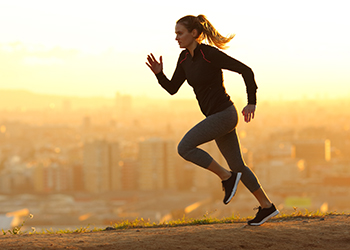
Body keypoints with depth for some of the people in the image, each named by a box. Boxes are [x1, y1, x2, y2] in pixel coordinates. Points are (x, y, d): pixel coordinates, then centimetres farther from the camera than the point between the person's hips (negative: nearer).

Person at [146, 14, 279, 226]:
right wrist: (159, 73, -8)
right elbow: (172, 89, 9)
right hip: (217, 116, 9)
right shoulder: (185, 58, 7)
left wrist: (252, 103, -16)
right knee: (237, 166, 14)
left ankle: (227, 177, -5)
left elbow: (246, 70, -15)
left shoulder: (211, 54, -18)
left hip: (224, 115, -9)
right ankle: (267, 207, 23)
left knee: (184, 148, -15)